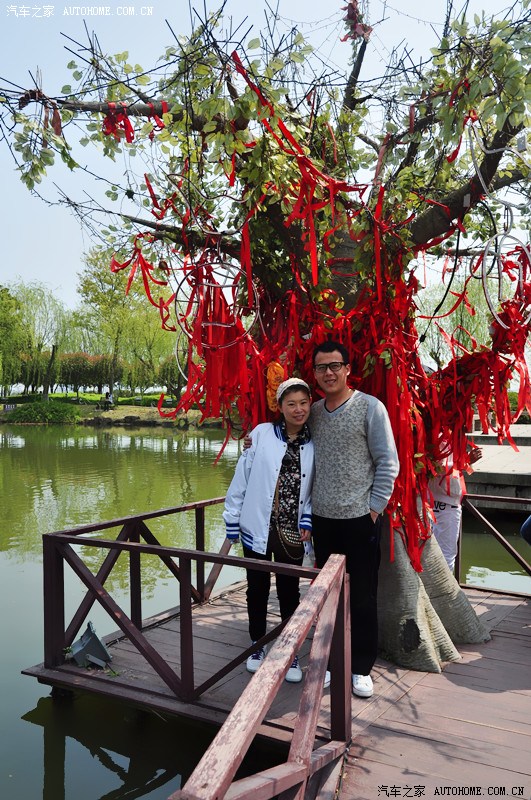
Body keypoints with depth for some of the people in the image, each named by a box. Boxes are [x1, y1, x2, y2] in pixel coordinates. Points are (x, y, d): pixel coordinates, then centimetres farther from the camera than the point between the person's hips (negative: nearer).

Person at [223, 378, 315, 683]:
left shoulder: (314, 444, -1)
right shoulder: (262, 433, -9)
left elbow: (314, 489, 7)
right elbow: (241, 478, -5)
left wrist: (307, 521, -6)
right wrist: (232, 520, -4)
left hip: (292, 533, 2)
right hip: (257, 528, -1)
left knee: (290, 593, 12)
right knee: (257, 590, 14)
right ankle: (258, 645, 34)